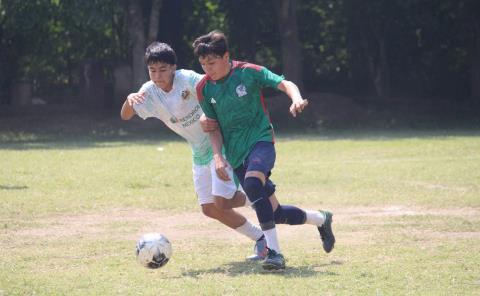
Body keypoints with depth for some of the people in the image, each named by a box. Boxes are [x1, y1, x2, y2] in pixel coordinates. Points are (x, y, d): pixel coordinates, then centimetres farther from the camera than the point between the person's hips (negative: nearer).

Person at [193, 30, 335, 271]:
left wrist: (297, 99, -35)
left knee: (252, 184, -36)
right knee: (275, 213, 4)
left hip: (260, 139, -5)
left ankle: (274, 251, -33)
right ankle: (321, 219, 32)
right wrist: (217, 156, -6)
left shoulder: (248, 72, -10)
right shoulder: (204, 89, 1)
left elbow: (285, 84, -13)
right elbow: (214, 126, 8)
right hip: (236, 154, 5)